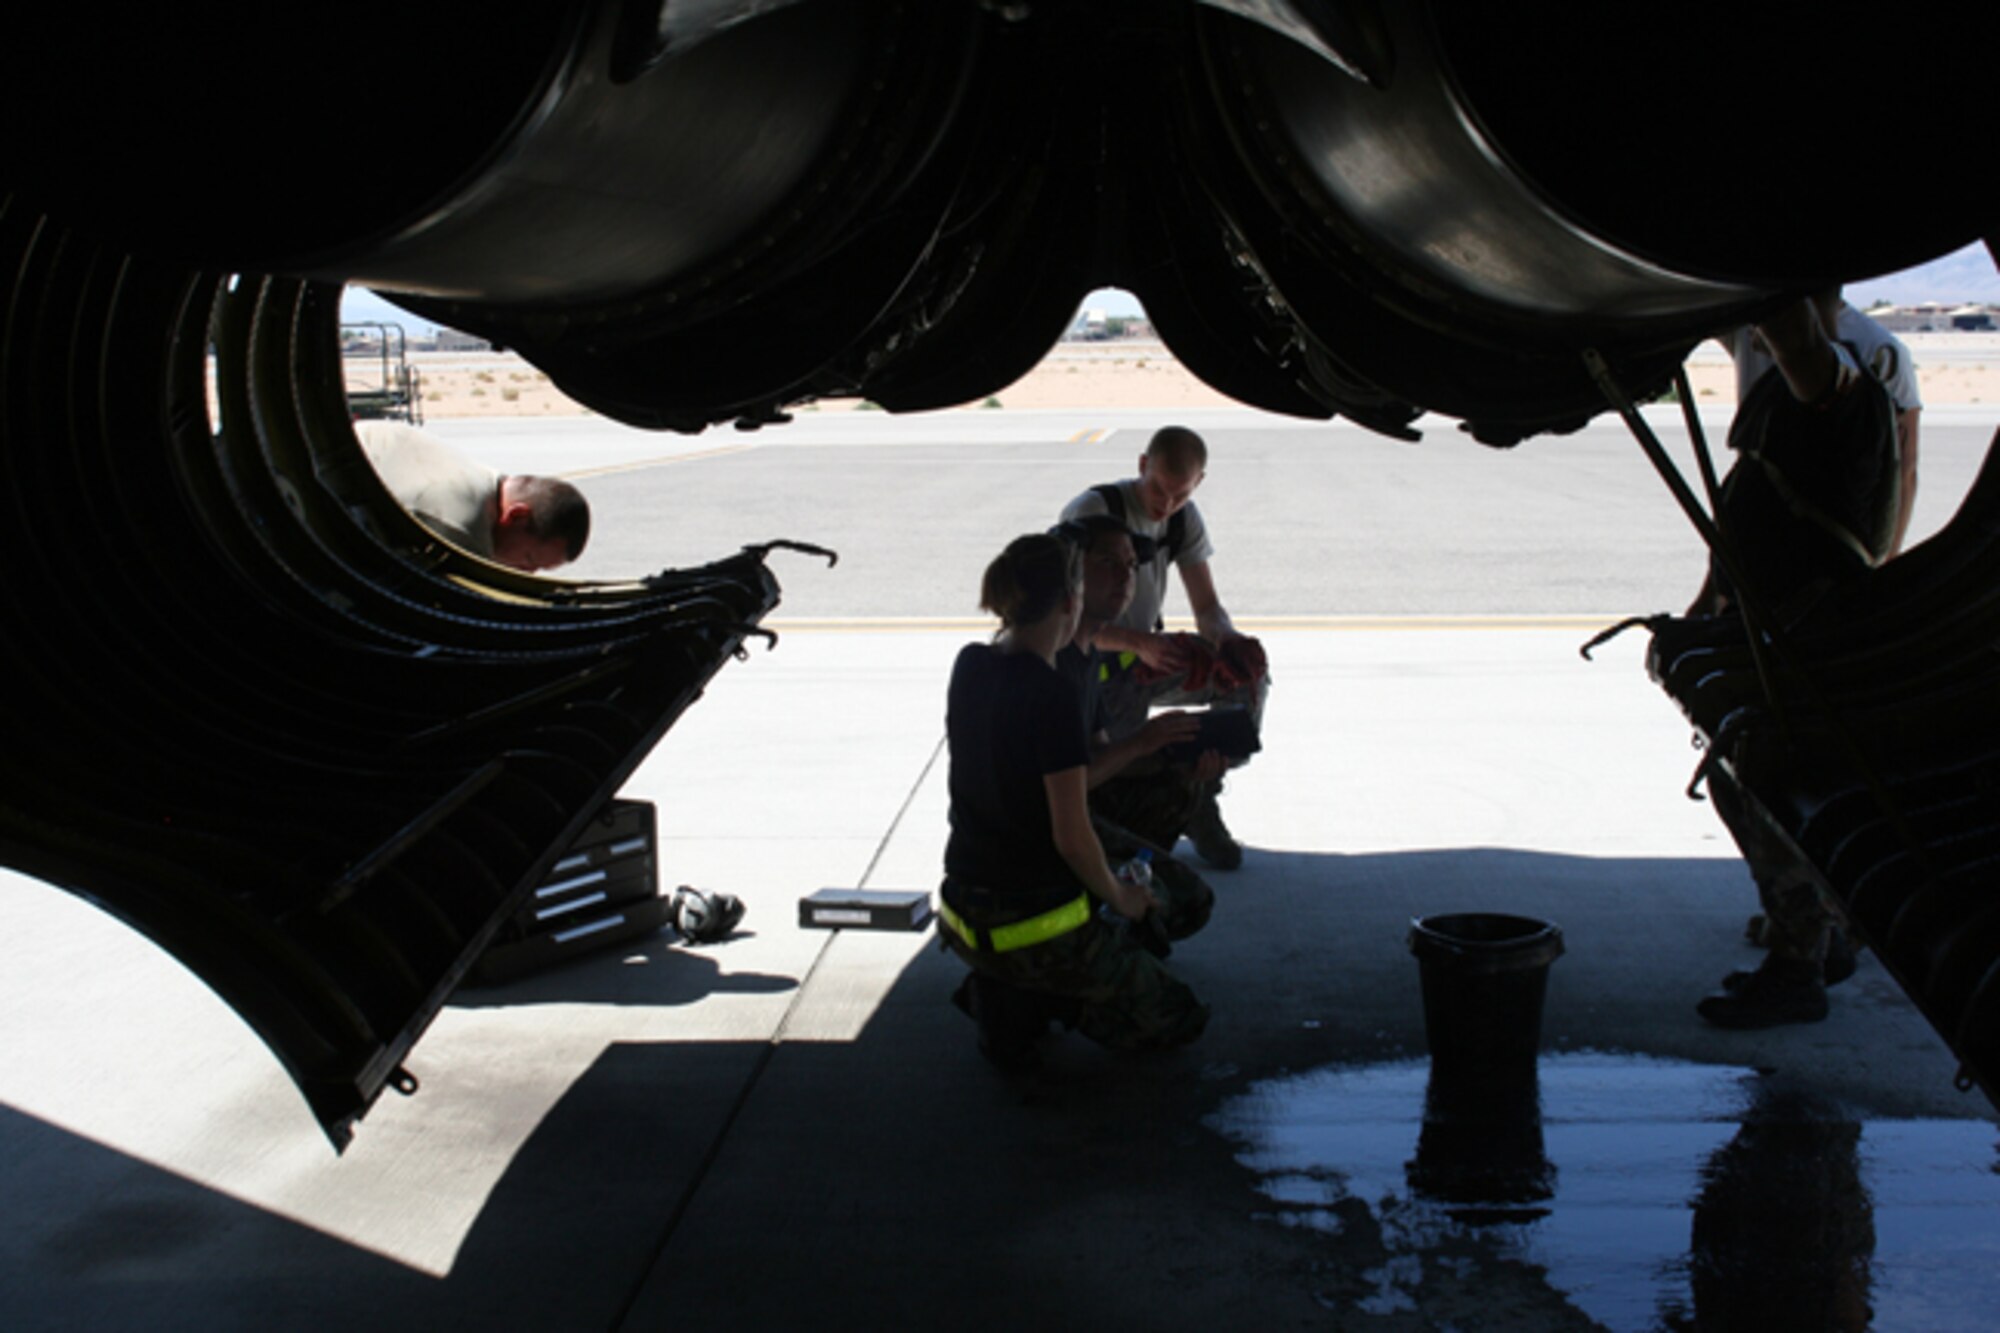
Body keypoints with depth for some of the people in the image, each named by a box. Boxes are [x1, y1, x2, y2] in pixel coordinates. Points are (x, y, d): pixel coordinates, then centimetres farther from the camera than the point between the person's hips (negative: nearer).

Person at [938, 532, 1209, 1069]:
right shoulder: (1053, 693, -23)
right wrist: (1117, 896, -3)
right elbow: (1071, 838, -21)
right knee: (1180, 1018, 12)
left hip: (965, 917, 9)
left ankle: (1001, 1000, 24)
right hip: (1035, 925, -9)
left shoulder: (970, 665, 1)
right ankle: (1041, 998, 8)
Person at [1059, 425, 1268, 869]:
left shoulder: (1184, 518, 0)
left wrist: (1226, 638, -23)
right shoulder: (1092, 512, -21)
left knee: (1247, 671, -17)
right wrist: (1140, 643, -40)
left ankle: (1199, 804, -5)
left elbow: (1207, 606, 2)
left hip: (1147, 654, 6)